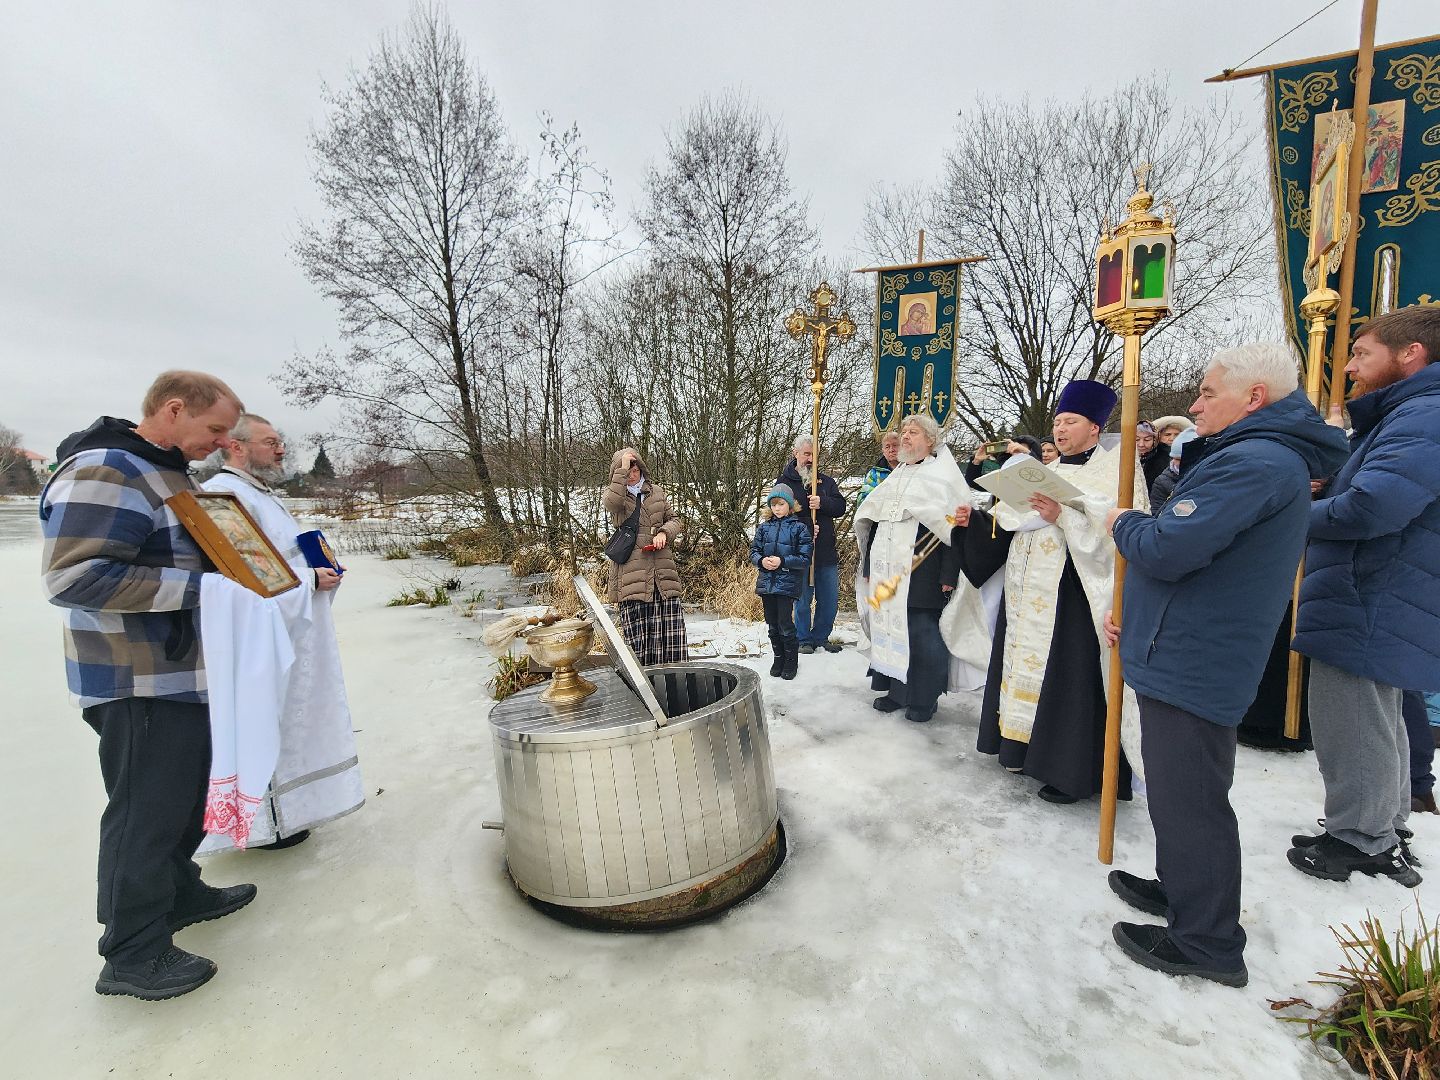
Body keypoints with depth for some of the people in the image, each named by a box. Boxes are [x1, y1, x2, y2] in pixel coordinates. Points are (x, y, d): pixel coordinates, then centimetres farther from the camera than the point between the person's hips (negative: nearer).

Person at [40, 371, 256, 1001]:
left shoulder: (166, 471, 13)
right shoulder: (104, 472, -19)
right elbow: (74, 577, -26)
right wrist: (199, 584, -27)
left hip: (181, 675, 10)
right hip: (140, 683, -10)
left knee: (183, 793, 22)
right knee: (145, 810, 2)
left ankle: (179, 894, 40)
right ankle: (133, 955, 18)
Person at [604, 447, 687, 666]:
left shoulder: (657, 492, 16)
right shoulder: (612, 494, 6)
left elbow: (674, 520, 19)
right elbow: (611, 503, -20)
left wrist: (664, 533, -2)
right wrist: (622, 469, -18)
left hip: (662, 570, 3)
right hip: (631, 572, -3)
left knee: (670, 627, 2)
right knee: (637, 630, -1)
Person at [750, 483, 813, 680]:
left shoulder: (799, 528, -3)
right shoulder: (764, 527, 8)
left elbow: (805, 559, -7)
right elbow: (753, 552, 10)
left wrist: (782, 561, -18)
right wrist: (762, 561, -11)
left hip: (787, 584, -4)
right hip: (766, 583, 4)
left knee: (785, 625, -3)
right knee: (772, 625, 13)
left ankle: (791, 662, 16)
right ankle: (779, 658, 29)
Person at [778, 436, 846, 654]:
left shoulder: (826, 481, 12)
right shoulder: (784, 482, 1)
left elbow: (840, 506, 1)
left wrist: (822, 503, -19)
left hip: (827, 552, 4)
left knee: (830, 599, 10)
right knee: (803, 599, 4)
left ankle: (821, 637, 26)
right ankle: (804, 640, 20)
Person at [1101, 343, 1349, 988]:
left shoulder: (1253, 463, -20)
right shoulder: (1266, 457, 16)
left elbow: (1166, 550, -29)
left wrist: (1123, 523, -6)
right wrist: (1135, 613, 16)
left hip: (1191, 664, -11)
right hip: (1190, 656, 11)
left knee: (1187, 802, 3)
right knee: (1180, 794, 22)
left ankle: (1206, 944, 19)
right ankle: (1181, 890, 39)